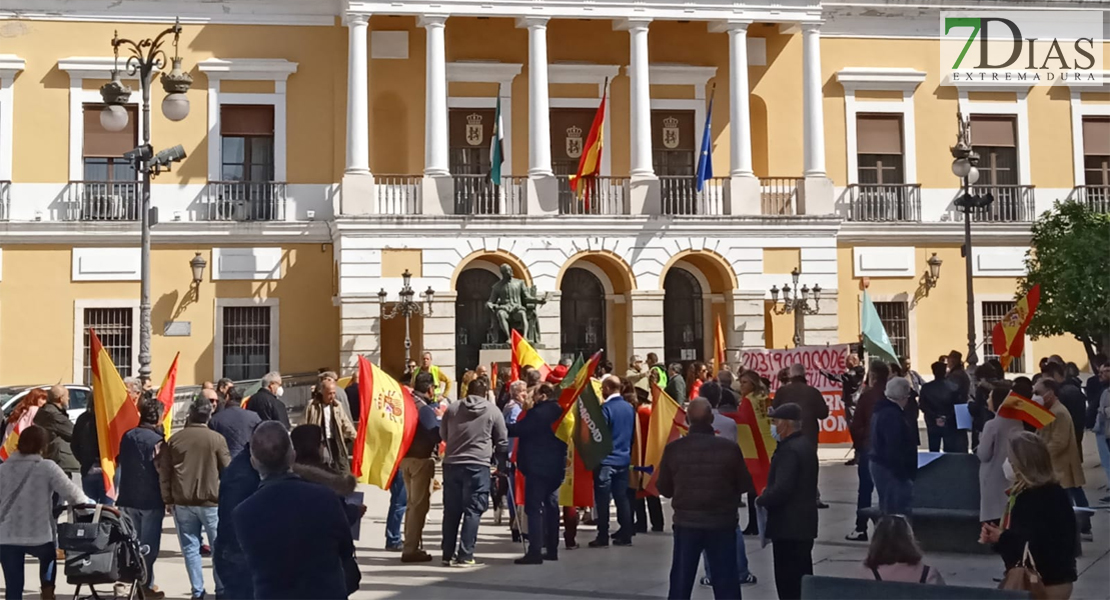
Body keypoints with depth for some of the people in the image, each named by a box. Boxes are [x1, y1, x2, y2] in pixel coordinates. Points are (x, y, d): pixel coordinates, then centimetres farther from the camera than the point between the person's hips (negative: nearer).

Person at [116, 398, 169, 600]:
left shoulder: (127, 436, 4)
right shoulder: (156, 440, -16)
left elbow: (118, 461, 13)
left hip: (127, 498, 6)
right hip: (150, 500, -6)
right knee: (148, 544, 1)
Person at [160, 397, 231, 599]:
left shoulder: (174, 439, 3)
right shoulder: (217, 439, -6)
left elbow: (164, 472, 5)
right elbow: (227, 469, -2)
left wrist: (168, 499, 12)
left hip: (182, 501, 2)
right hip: (211, 500, -2)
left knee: (190, 547, 7)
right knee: (218, 546, 6)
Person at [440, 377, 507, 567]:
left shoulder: (452, 408, 7)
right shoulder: (492, 411, 0)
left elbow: (443, 434, 19)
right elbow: (502, 441, 5)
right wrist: (501, 463, 20)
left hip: (451, 463, 4)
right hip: (478, 465, -3)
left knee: (451, 510, 11)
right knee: (473, 510, 0)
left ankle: (448, 554, 14)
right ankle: (465, 555, -4)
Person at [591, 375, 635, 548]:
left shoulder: (606, 408, -14)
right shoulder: (630, 408, 7)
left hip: (606, 460, -6)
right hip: (624, 459, 7)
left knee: (603, 500, -1)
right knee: (622, 498, 11)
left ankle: (603, 538, 0)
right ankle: (625, 535, 12)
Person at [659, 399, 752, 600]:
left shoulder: (673, 449, -9)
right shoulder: (729, 448, -12)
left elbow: (665, 489, 1)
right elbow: (745, 485, -2)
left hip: (686, 522, 1)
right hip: (722, 522, -1)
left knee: (680, 581, 11)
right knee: (726, 581, 9)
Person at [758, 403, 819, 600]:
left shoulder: (789, 450, -20)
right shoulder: (805, 444, 12)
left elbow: (782, 489, -27)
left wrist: (762, 500, -10)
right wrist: (768, 493, 9)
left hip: (788, 526, -10)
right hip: (804, 523, 10)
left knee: (789, 583, -5)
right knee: (803, 579, 16)